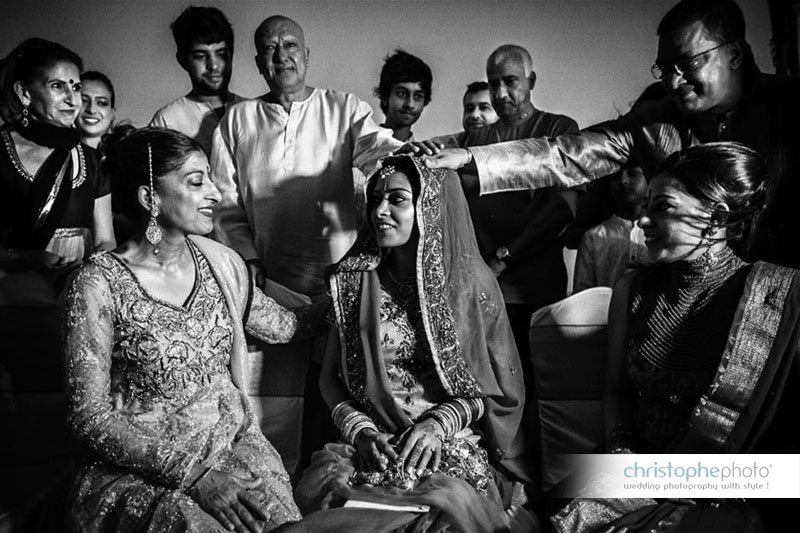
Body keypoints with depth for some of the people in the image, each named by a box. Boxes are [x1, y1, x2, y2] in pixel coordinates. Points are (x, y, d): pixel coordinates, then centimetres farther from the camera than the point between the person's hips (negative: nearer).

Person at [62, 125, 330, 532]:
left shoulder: (220, 262, 4)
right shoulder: (99, 285, -11)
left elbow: (284, 325, 18)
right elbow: (90, 417, -12)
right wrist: (194, 474, -19)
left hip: (235, 445, 5)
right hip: (140, 467, -4)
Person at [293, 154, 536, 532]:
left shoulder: (470, 280, 0)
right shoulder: (354, 281, 7)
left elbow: (503, 387, 3)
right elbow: (331, 376, 10)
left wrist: (440, 423, -11)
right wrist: (359, 430, -8)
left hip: (454, 444, -2)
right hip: (370, 443, 2)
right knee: (318, 489, -27)